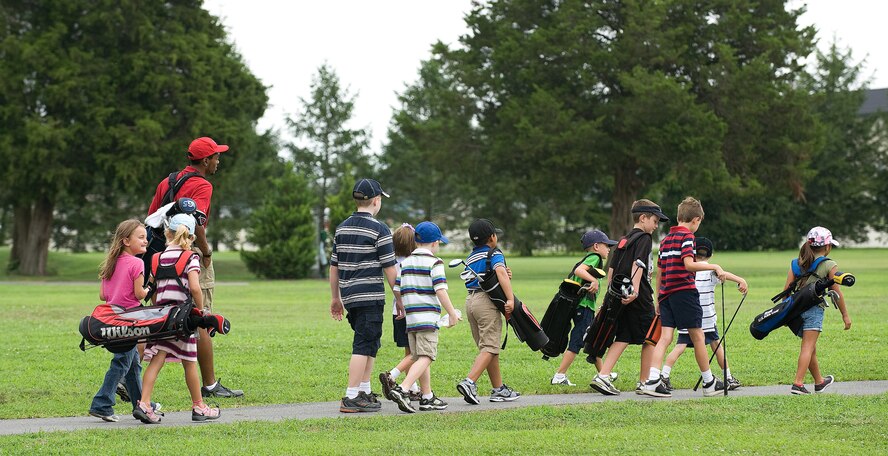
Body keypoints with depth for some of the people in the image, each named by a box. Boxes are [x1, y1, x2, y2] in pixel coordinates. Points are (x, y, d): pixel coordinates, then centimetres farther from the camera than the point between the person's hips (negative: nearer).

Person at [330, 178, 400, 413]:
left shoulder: (342, 228, 12)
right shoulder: (379, 230, -9)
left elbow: (334, 266, 15)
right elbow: (389, 269, -9)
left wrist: (335, 298, 23)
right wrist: (399, 299, 0)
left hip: (349, 296, 7)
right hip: (370, 297, -7)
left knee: (370, 344, 19)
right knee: (363, 346, -5)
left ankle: (365, 392, 20)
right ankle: (351, 398, -9)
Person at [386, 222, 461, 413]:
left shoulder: (405, 263, 14)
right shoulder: (434, 263, -6)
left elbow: (397, 290, 14)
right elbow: (440, 291, -14)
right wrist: (452, 314, -9)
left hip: (410, 317, 7)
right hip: (428, 317, -7)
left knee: (419, 358, 13)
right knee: (425, 358, -11)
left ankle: (427, 398, 18)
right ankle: (402, 390, -27)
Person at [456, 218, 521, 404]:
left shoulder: (470, 257, 21)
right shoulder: (494, 254, -4)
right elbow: (500, 272, -22)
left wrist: (505, 276, 6)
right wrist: (510, 299, -28)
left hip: (470, 300, 8)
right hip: (486, 300, -8)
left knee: (488, 348, 13)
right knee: (489, 348, -9)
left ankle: (498, 389, 15)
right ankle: (469, 382, -25)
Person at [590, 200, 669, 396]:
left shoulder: (623, 240, 18)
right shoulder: (644, 238, -7)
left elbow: (611, 268, 16)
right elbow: (638, 264, -20)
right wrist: (635, 290, -29)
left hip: (620, 297, 8)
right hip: (640, 299, -8)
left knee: (622, 338, 6)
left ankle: (602, 376, -9)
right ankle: (644, 382, 9)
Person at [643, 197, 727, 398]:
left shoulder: (665, 239, 17)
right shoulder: (686, 236, -6)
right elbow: (689, 265, -19)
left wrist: (658, 298, 24)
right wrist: (714, 267, -10)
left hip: (666, 293, 7)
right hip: (684, 291, -7)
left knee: (665, 337, -1)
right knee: (697, 336, 3)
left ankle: (652, 380, -16)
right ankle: (709, 383, 11)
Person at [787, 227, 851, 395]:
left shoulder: (796, 263, 12)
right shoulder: (830, 265, -2)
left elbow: (787, 289, 8)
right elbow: (836, 292, 0)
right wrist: (845, 314, 8)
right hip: (814, 308, -6)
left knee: (810, 348, 19)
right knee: (808, 346, -8)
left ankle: (819, 381, 34)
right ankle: (798, 383, -20)